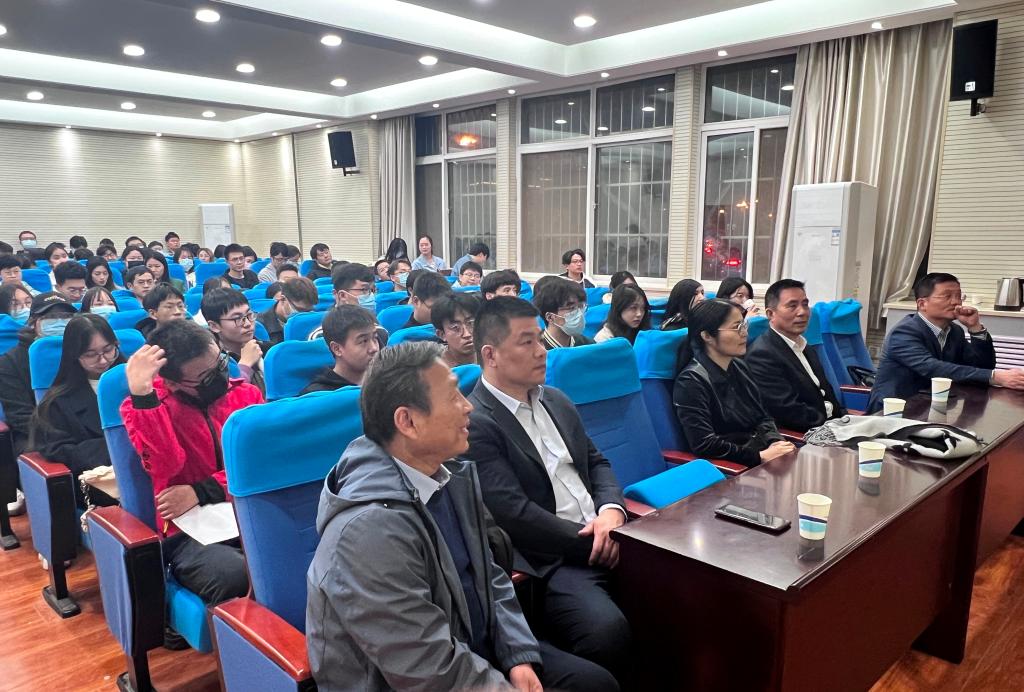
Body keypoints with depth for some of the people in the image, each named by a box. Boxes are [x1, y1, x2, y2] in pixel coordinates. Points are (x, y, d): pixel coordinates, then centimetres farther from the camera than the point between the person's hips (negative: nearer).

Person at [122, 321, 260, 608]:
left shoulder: (246, 395, 9)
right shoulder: (144, 405, 1)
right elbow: (166, 465, -17)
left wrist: (201, 493, -12)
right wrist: (141, 395, -26)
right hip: (189, 530, -2)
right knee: (233, 577, -35)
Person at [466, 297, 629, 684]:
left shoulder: (556, 402, 15)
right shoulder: (474, 422, -11)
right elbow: (515, 513, -17)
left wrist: (611, 511, -4)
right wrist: (590, 542, -14)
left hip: (602, 539, 8)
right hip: (548, 561, -7)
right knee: (607, 629, -30)